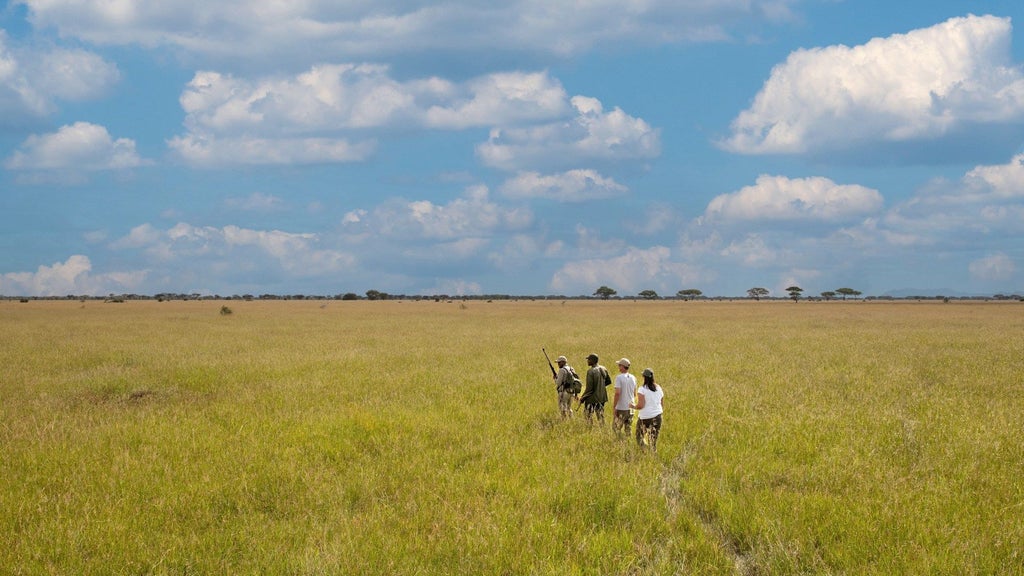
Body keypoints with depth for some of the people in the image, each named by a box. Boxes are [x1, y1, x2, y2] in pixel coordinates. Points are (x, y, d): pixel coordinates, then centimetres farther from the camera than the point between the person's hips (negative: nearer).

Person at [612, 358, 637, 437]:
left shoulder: (619, 378, -13)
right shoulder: (633, 378, 6)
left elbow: (617, 393, -19)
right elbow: (635, 394, 12)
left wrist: (614, 406, -13)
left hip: (621, 409, -6)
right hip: (631, 408, 6)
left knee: (616, 428, 3)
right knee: (628, 429, 12)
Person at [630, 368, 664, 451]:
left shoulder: (642, 389, -13)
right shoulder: (659, 389, 5)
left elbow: (640, 405, -18)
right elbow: (662, 404, 12)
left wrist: (633, 406, 1)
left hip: (645, 418, -5)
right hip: (657, 416, 5)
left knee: (639, 438, 13)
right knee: (653, 441, 11)